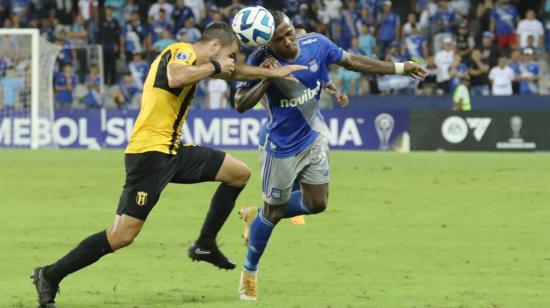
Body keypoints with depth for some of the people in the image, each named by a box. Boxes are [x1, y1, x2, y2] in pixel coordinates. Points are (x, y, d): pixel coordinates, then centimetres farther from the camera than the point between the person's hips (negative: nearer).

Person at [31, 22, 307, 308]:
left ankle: (205, 245, 20)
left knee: (239, 173, 15)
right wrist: (215, 66, -21)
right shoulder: (182, 51, -11)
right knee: (122, 236, -15)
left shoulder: (190, 58, 18)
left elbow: (233, 72, 34)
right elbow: (175, 78, -35)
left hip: (172, 152, 10)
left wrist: (274, 72, 38)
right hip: (149, 153, -10)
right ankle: (50, 276, -7)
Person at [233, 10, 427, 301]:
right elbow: (240, 105, -22)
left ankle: (261, 217, 37)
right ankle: (249, 273, 27)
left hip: (312, 139, 5)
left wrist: (399, 68, 4)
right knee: (273, 212, 6)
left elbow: (352, 61, 0)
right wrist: (264, 82, -38)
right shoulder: (261, 61, -25)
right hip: (282, 148, -5)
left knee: (317, 204, 12)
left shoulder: (316, 44, -15)